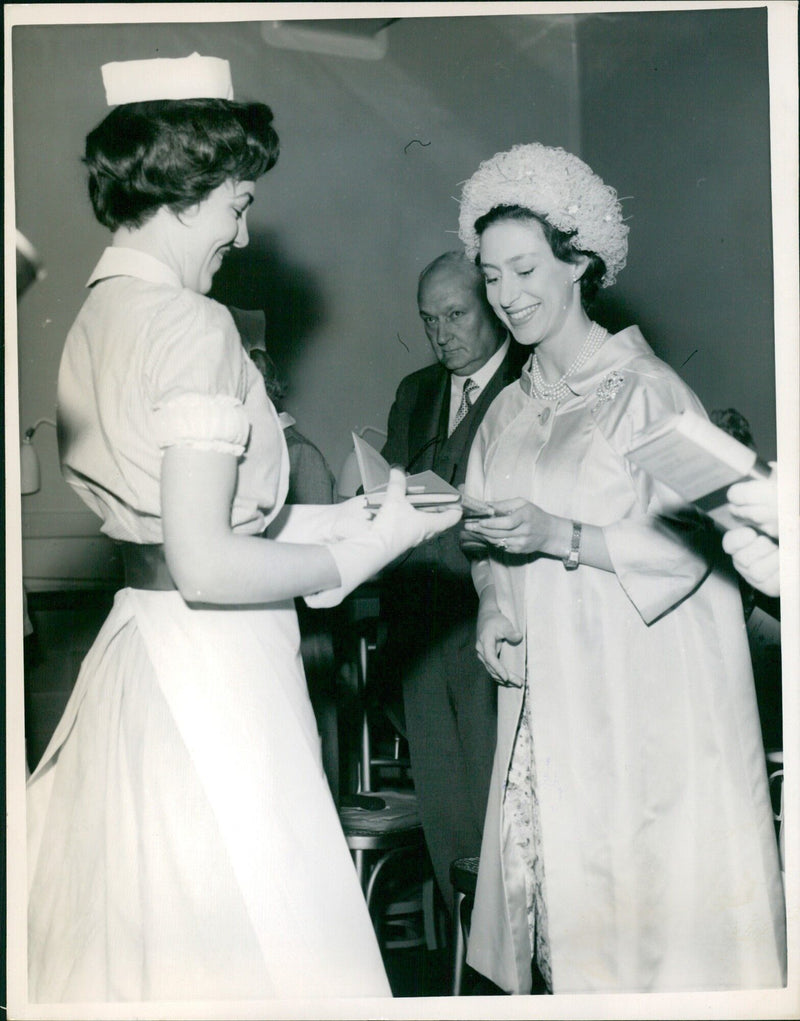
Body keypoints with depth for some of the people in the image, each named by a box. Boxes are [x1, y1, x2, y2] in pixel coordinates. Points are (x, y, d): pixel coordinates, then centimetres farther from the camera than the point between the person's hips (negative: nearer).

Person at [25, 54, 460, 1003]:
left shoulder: (95, 317, 11)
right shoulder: (191, 323, -16)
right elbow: (207, 564, -22)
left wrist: (343, 518, 12)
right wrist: (364, 550, -9)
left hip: (138, 646, 9)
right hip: (211, 676, -9)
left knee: (135, 942, 17)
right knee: (253, 941, 1)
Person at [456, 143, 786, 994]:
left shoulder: (646, 389, -7)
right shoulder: (508, 411, 13)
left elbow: (689, 540, -13)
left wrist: (559, 536, -22)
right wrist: (492, 607, -2)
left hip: (640, 699, -5)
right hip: (543, 696, 5)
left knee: (645, 891, -2)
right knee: (559, 883, 4)